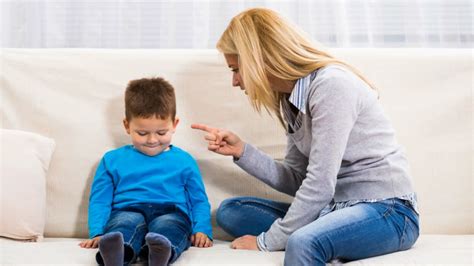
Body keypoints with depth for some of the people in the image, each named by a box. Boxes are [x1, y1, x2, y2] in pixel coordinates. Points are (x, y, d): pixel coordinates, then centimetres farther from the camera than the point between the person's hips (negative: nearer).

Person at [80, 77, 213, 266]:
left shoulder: (184, 161, 22)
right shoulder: (113, 160, 21)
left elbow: (199, 201, 22)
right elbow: (99, 200, 16)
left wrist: (202, 230, 3)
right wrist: (98, 234, -1)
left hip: (171, 213, 1)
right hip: (127, 211, 0)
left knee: (166, 224, -36)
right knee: (128, 221, -36)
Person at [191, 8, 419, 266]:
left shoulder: (332, 84, -17)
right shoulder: (291, 99, 9)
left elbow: (319, 186, -21)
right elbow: (297, 180, 9)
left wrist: (266, 241, -14)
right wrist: (241, 151, -1)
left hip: (387, 211, -10)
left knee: (302, 244, -39)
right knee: (229, 211, 2)